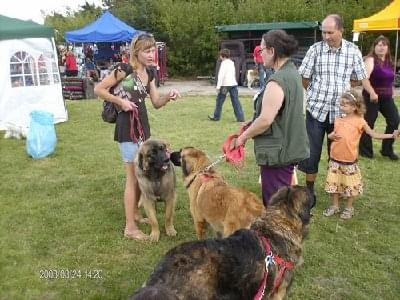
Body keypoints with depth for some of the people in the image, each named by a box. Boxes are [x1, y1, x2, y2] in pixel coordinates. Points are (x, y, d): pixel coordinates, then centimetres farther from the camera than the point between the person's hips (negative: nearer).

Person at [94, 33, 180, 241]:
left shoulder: (149, 74, 11)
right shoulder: (125, 69, -12)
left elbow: (157, 103, 10)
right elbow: (98, 89, -11)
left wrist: (169, 96, -9)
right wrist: (121, 101, -18)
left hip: (143, 124, 9)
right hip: (127, 126, -8)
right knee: (133, 176, -7)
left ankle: (135, 213, 34)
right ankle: (130, 227, 1)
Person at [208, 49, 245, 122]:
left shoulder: (224, 63, -8)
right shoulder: (232, 62, 16)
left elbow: (221, 75, -16)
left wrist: (218, 86, -18)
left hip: (225, 84, -7)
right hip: (233, 83, 7)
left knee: (219, 100, 6)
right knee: (235, 101, 3)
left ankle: (216, 117, 14)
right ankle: (240, 117, -2)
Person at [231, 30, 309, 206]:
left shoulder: (277, 81, -22)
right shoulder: (293, 73, 9)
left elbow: (265, 120, -25)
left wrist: (243, 137, -9)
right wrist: (250, 126, 12)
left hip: (278, 151, -10)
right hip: (290, 147, 10)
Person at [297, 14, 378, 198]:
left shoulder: (353, 50, 1)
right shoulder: (315, 49, -4)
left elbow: (361, 75, 9)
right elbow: (304, 76, 1)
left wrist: (372, 92, 1)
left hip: (339, 111, 2)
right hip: (316, 109, -1)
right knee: (312, 152, 2)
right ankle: (309, 190, 18)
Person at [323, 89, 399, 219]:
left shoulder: (359, 121, -7)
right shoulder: (338, 120, 4)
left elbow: (373, 134, -6)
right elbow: (332, 134, 11)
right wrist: (332, 136, -13)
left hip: (349, 161, -4)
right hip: (335, 159, 4)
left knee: (350, 185, 8)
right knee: (334, 183, 11)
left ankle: (349, 208, 25)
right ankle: (334, 206, 27)